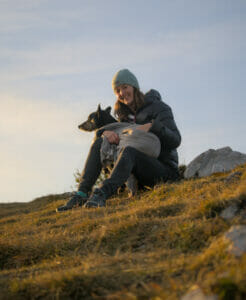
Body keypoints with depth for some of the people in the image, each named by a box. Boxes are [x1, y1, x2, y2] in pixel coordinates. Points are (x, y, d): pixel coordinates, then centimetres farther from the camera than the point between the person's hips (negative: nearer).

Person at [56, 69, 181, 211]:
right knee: (99, 143, -11)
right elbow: (99, 132, 7)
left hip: (165, 169, -6)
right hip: (140, 173, 6)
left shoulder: (158, 107, -3)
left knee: (129, 150, -36)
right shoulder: (125, 114, 16)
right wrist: (106, 132, -17)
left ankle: (101, 195, -55)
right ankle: (82, 194, -25)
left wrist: (152, 126, -31)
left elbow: (175, 141, -14)